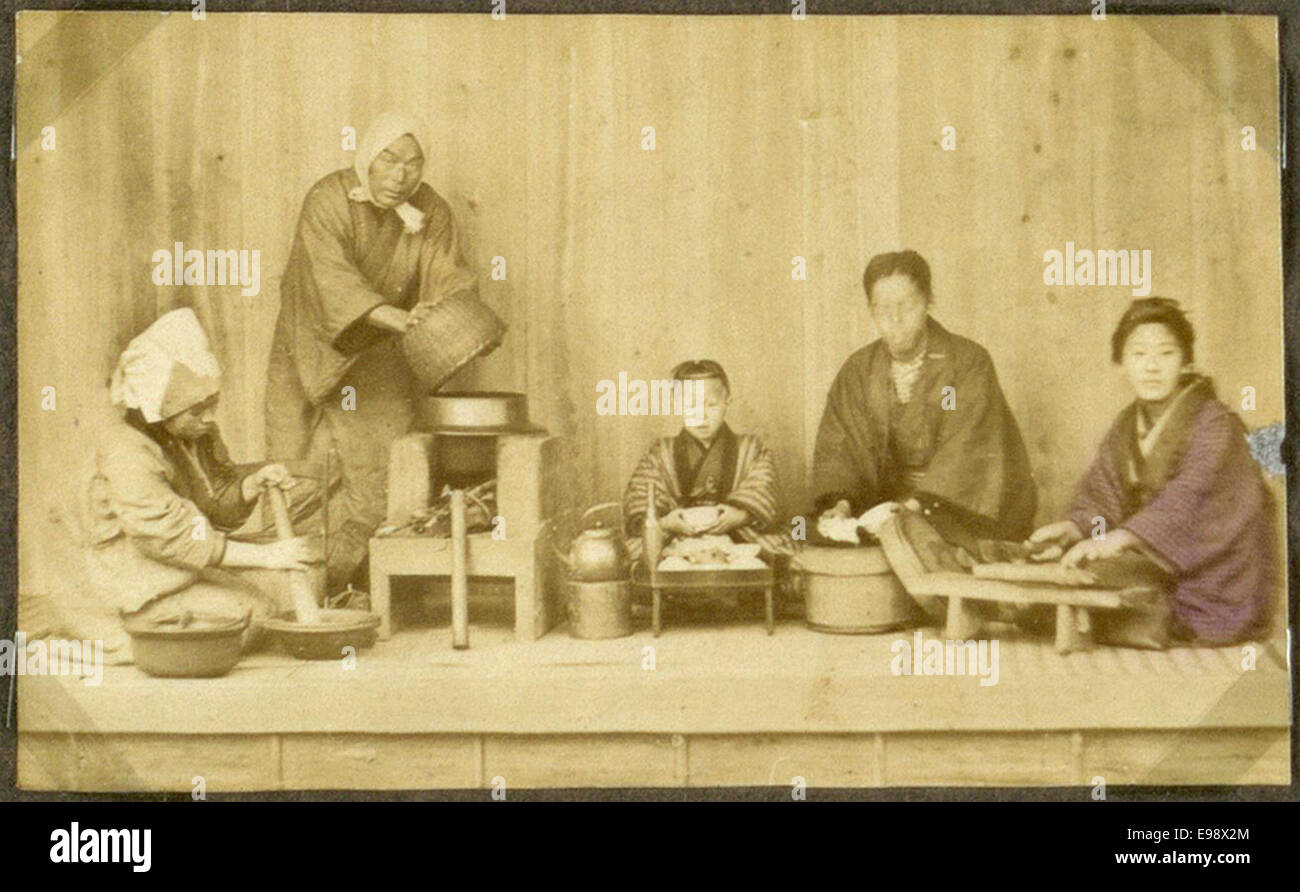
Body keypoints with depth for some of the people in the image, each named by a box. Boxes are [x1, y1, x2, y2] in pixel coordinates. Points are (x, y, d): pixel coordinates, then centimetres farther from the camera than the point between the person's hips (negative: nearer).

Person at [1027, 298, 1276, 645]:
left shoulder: (1215, 423, -15)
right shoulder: (1125, 428, 7)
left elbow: (1188, 500, -31)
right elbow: (1101, 495, 0)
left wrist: (1119, 539, -46)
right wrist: (1072, 527, -23)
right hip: (1158, 579, 6)